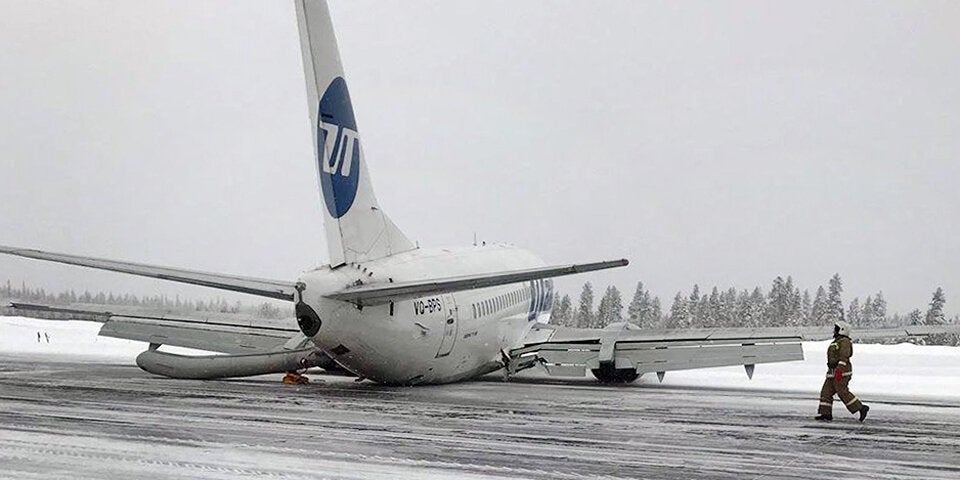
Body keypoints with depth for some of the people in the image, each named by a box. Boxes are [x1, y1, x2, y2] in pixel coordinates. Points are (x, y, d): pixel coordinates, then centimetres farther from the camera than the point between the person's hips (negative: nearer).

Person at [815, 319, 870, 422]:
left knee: (843, 392, -12)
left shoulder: (844, 341, -12)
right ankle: (826, 414, 7)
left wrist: (839, 370, -30)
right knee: (826, 392, 6)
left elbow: (844, 357, -22)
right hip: (833, 372, 10)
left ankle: (861, 408, -5)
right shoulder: (836, 341, 20)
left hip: (841, 372, -10)